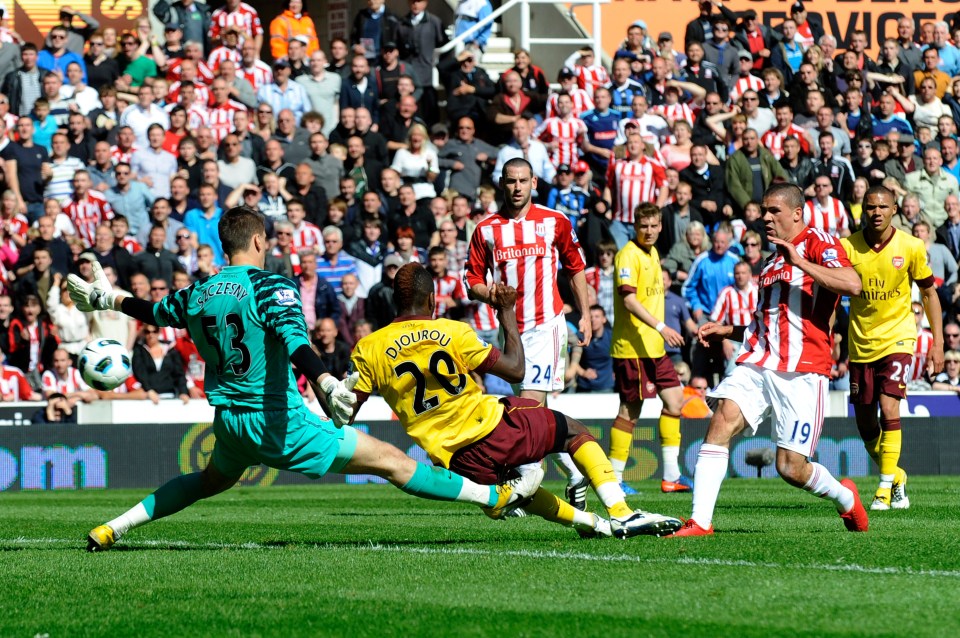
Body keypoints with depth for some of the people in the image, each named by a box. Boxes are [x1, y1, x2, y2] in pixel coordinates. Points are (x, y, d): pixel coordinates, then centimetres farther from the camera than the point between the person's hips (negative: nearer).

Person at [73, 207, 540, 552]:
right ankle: (496, 497, -4)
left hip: (229, 423, 6)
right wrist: (324, 383, -47)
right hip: (280, 423, -6)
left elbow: (155, 312, 24)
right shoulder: (270, 287, -14)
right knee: (391, 460, -4)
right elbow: (294, 337, -32)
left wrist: (109, 299, 43)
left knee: (212, 481, 37)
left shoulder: (196, 296, 5)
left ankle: (111, 530, 32)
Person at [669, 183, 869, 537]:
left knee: (792, 468, -6)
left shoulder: (818, 243, -2)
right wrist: (727, 331, 20)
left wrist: (800, 262, -21)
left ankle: (845, 497, 27)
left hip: (802, 371, -7)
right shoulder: (773, 260, 24)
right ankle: (700, 523, -23)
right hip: (758, 363, 7)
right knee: (722, 422, -19)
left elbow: (852, 285, -22)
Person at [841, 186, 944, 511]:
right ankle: (896, 477, 32)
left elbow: (929, 292, 4)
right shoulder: (848, 247, -7)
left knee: (889, 409, -19)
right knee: (865, 422, 7)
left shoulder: (911, 247, -7)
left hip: (897, 338, -2)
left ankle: (886, 490, -9)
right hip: (861, 343, 2)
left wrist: (937, 343, 1)